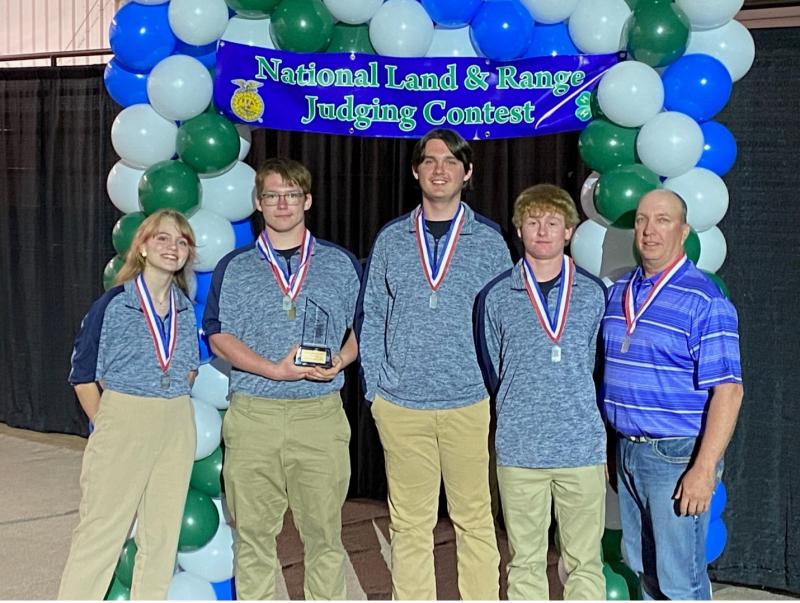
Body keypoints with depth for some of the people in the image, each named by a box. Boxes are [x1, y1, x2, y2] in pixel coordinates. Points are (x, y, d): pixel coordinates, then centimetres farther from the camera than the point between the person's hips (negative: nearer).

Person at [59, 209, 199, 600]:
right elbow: (83, 375, -2)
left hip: (176, 431, 5)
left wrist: (170, 407, 9)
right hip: (122, 425, -5)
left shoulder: (185, 308, 7)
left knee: (162, 533, 9)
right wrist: (105, 427, -3)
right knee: (101, 531, -3)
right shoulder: (113, 304, -7)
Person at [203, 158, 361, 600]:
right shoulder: (233, 268, 10)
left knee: (323, 529, 1)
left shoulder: (343, 264, 12)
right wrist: (274, 370, -11)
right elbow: (218, 336, 3)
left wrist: (341, 359, -7)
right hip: (253, 412, 0)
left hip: (320, 413, 0)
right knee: (253, 530, 2)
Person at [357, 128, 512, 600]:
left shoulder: (489, 240, 5)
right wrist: (374, 387, 2)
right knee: (409, 524, 6)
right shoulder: (391, 240, 8)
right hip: (401, 406, 1)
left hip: (470, 405, -1)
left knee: (475, 519, 3)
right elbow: (372, 318, 10)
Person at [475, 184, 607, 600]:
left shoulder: (593, 294, 4)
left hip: (582, 446, 0)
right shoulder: (497, 297, 2)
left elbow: (594, 366, 14)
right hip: (519, 451, 0)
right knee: (525, 563, 9)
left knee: (584, 563, 6)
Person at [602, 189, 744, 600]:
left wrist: (704, 468, -23)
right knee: (644, 566, 18)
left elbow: (727, 391, -18)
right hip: (628, 451, 7)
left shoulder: (704, 300, -13)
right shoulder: (620, 291, 9)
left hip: (677, 456, -7)